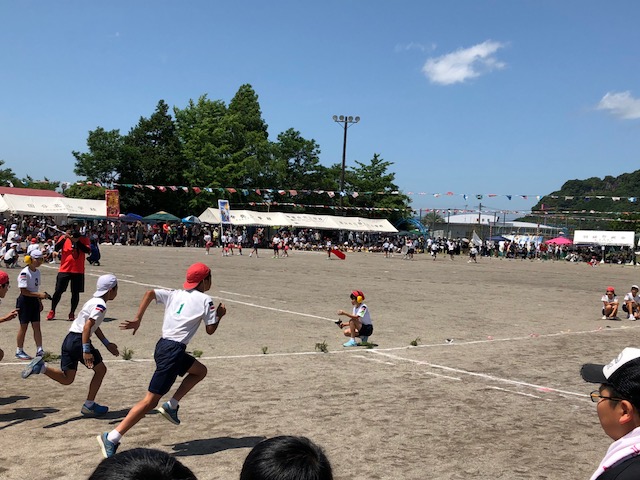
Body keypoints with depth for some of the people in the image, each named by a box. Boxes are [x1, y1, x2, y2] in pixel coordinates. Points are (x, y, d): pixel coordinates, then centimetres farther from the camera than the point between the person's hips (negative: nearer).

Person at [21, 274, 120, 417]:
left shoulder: (94, 301, 19)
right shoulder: (100, 305, -12)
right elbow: (87, 326, -23)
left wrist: (107, 344, 31)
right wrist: (86, 350, -27)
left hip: (69, 340, 9)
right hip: (79, 340, -9)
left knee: (67, 379, 12)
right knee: (101, 370, 5)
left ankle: (41, 366, -5)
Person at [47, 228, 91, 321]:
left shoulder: (84, 239, -1)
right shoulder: (64, 238, 0)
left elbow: (88, 250, -16)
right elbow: (57, 248, -14)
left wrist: (77, 241, -21)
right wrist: (64, 238, -23)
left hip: (78, 271, 0)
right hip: (64, 270, 0)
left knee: (75, 293, 4)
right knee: (58, 291, 2)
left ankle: (72, 313, 16)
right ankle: (52, 311, 17)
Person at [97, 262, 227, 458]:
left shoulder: (175, 294, 13)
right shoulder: (205, 300, -3)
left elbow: (150, 293, 1)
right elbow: (210, 330, 0)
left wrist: (137, 319, 1)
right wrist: (219, 315, 18)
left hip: (164, 346, 8)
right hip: (173, 352, -8)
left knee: (200, 371, 27)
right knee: (150, 401, -6)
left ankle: (171, 405, 18)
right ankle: (112, 438, -8)